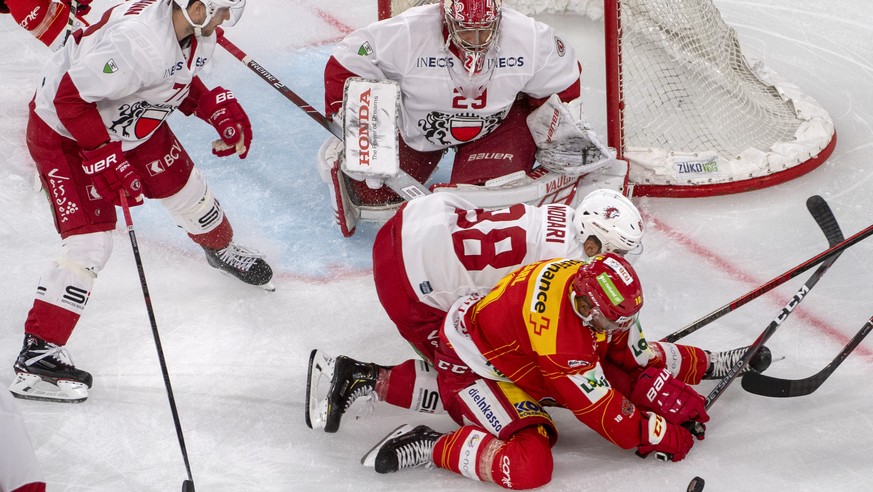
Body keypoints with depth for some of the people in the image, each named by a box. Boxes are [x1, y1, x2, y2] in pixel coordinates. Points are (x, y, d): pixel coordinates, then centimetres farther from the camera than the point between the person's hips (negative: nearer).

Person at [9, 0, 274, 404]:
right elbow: (71, 98, -33)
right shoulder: (138, 41, -40)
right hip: (63, 133, -8)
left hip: (131, 121, 8)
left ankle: (221, 249, 52)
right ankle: (37, 354, -6)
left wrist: (216, 107, -4)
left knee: (185, 189, 18)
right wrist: (107, 159, -32)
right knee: (88, 245, -14)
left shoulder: (196, 33, -12)